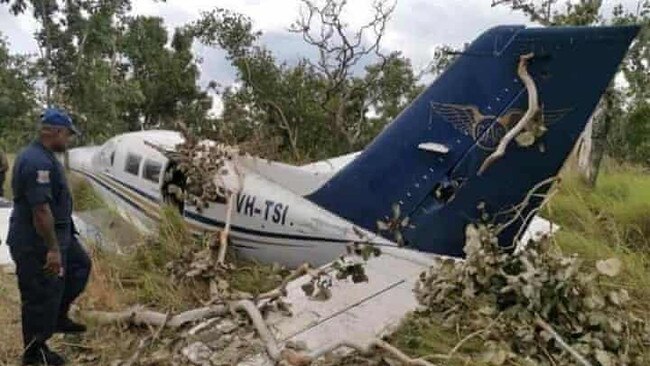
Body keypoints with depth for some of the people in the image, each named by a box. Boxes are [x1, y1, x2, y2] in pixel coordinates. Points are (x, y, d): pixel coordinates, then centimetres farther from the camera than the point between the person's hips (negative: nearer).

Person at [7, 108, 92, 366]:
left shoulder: (43, 156, 9)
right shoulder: (37, 162, -25)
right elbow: (41, 210, -29)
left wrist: (59, 242, 26)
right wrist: (52, 249, -26)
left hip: (55, 234, 10)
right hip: (37, 243, -10)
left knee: (80, 265, 22)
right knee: (41, 296, 2)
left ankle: (58, 318, 32)